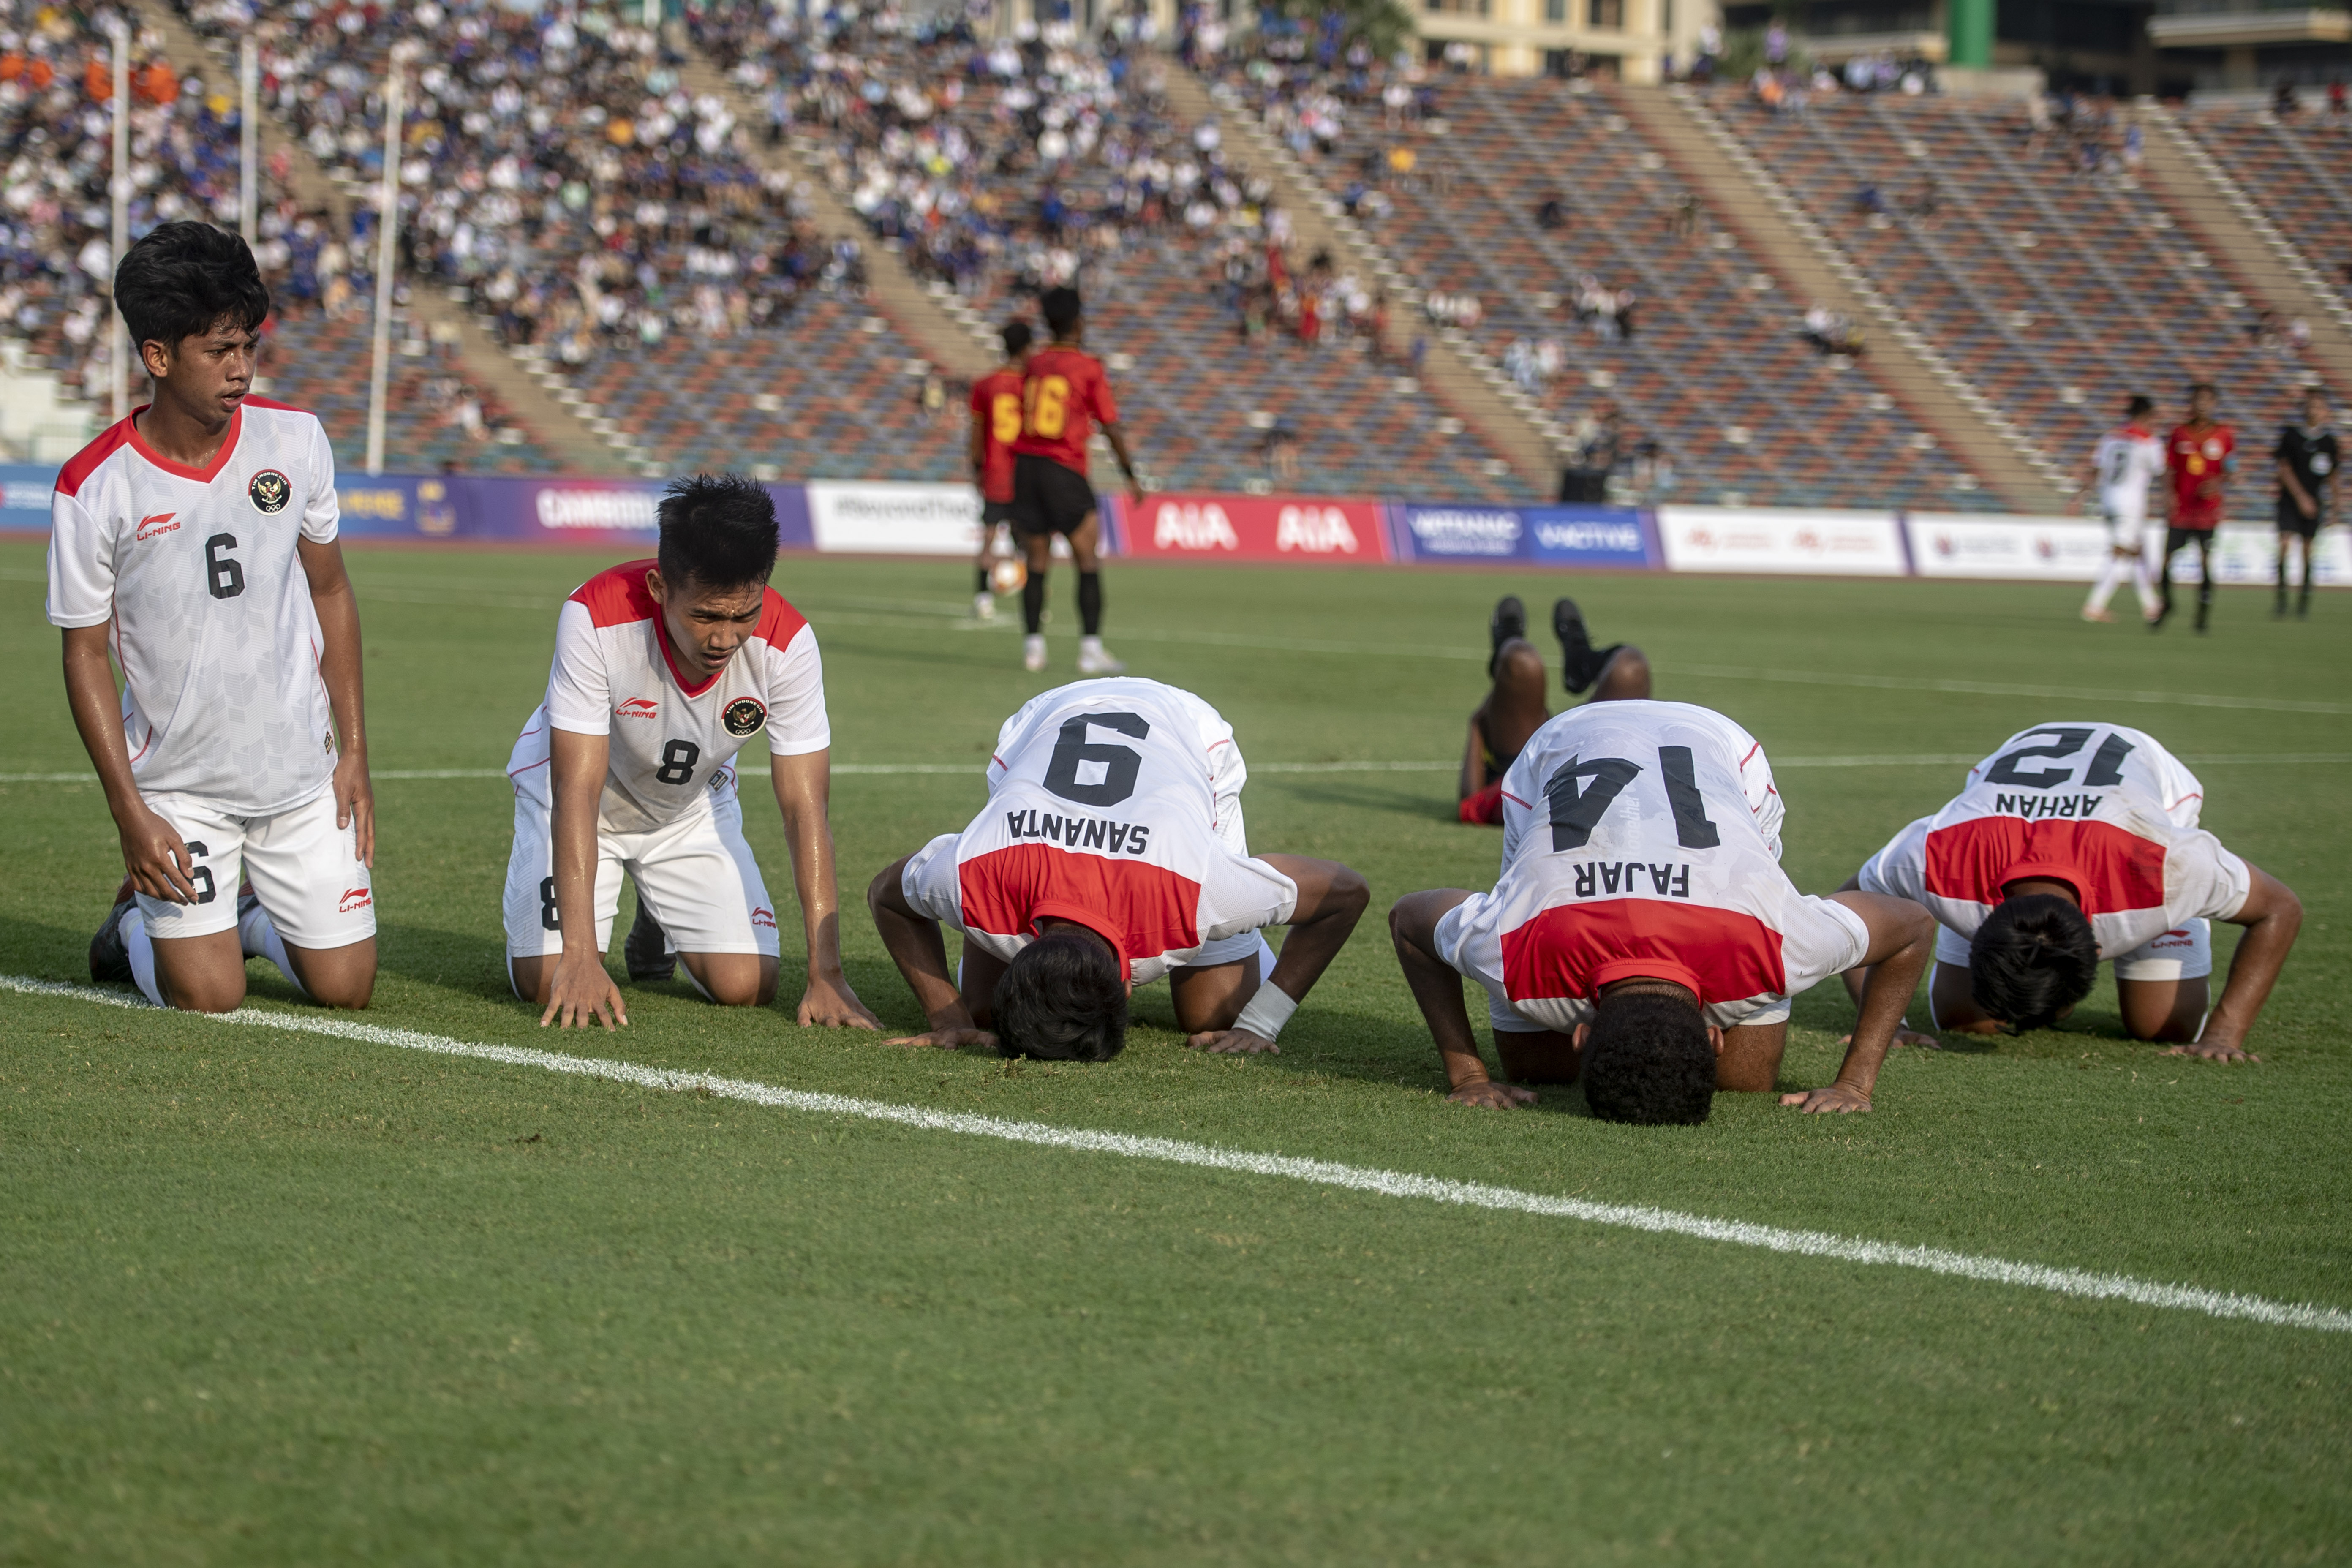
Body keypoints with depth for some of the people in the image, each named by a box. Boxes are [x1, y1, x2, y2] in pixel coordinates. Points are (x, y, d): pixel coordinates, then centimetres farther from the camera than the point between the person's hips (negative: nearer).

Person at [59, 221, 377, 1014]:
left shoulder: (295, 441, -5)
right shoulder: (95, 489, -14)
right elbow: (86, 654, -5)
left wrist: (354, 751, 4)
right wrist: (130, 813, -11)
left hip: (301, 769, 3)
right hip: (177, 782, -3)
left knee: (345, 986, 0)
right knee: (207, 996, -10)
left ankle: (254, 915, 33)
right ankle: (139, 919, 24)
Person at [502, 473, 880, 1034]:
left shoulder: (787, 644, -30)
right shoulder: (595, 617, -37)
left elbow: (805, 812, -25)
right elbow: (577, 792, -35)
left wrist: (826, 975, -31)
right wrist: (579, 957, -42)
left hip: (691, 807, 2)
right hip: (578, 786, -2)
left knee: (746, 985, -12)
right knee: (546, 982, -17)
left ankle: (660, 929, 23)